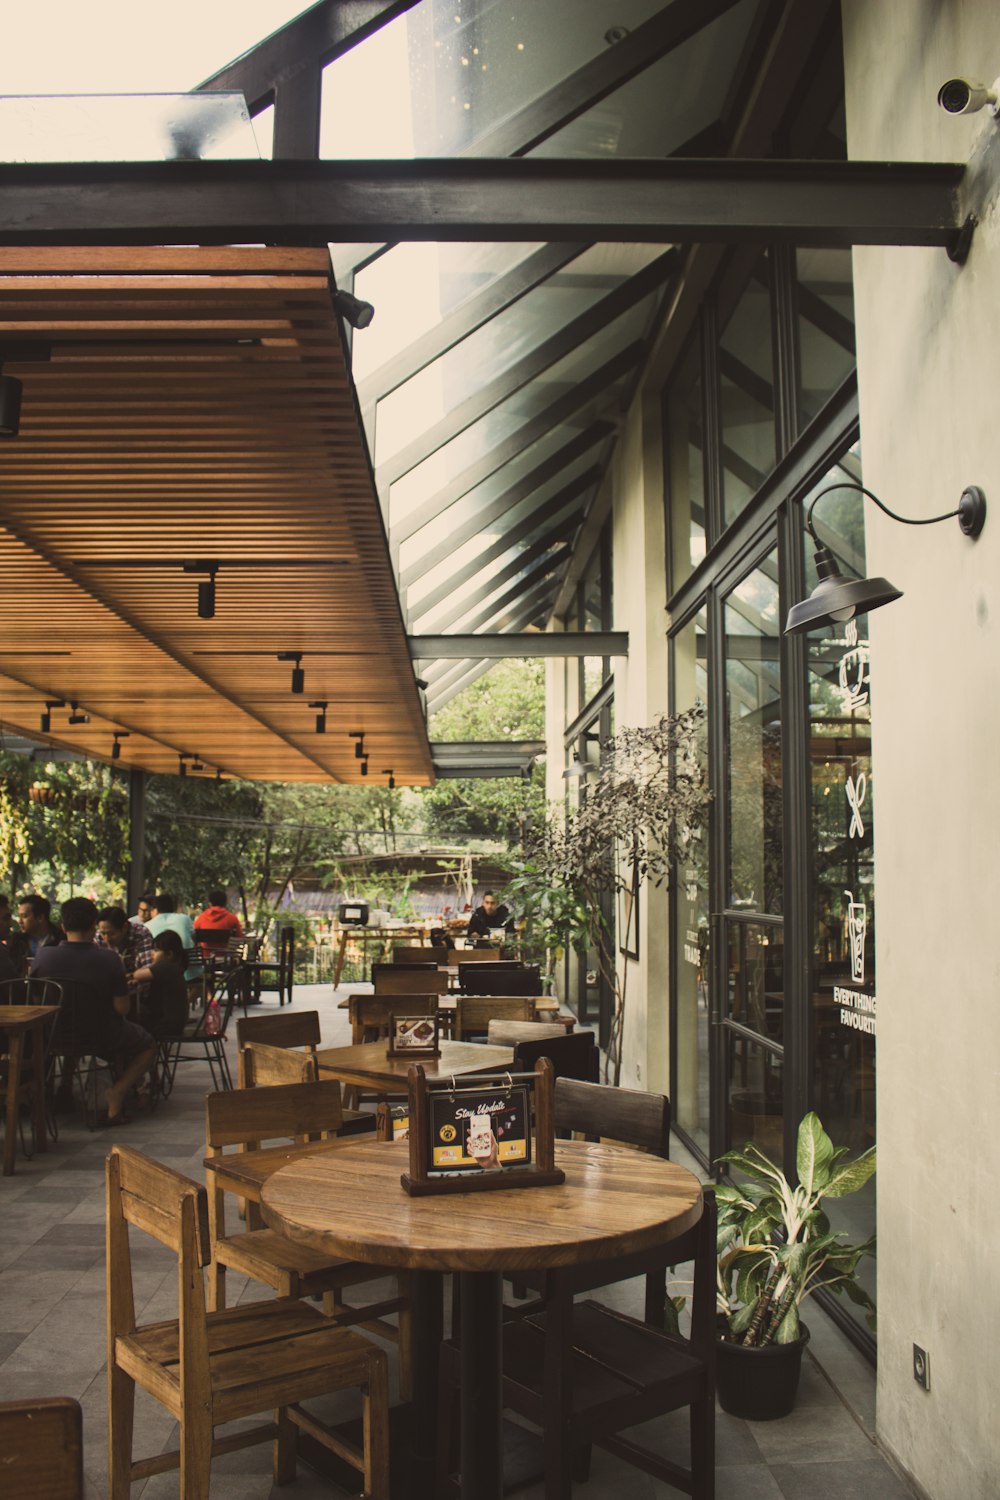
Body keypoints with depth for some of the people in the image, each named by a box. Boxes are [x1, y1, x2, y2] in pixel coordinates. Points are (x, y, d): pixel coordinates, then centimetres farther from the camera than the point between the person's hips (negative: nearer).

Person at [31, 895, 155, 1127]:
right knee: (148, 1046, 21)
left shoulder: (43, 956, -14)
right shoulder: (108, 958, -22)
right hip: (99, 1038, -4)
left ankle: (66, 1084, 33)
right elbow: (122, 1008, -19)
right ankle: (116, 1094, -2)